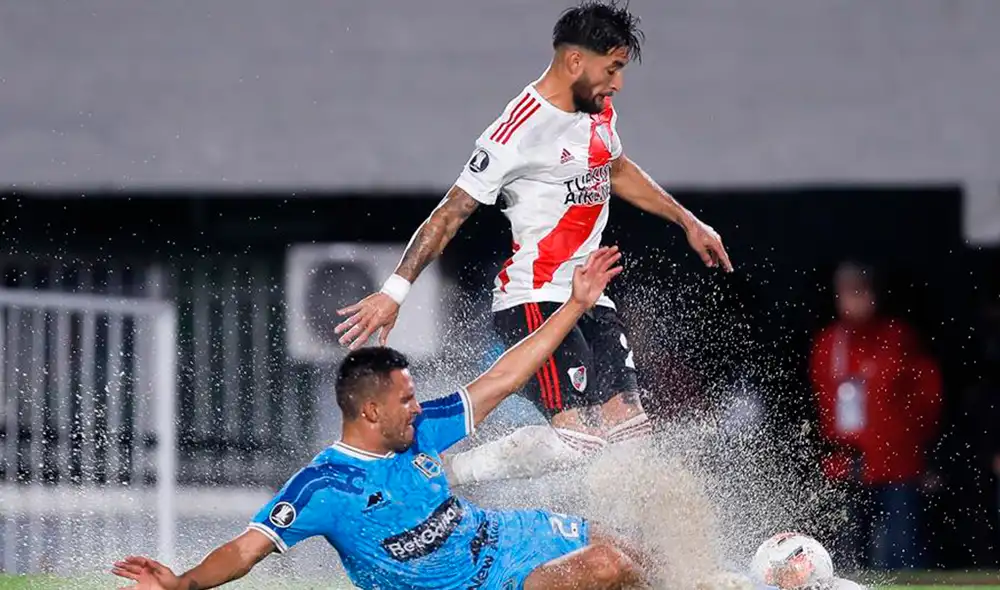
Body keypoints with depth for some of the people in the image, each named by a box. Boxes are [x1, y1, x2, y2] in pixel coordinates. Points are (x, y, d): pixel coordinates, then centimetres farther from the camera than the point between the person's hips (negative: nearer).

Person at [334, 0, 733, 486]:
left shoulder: (600, 113, 10)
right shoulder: (522, 129, -18)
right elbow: (451, 213, -17)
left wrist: (688, 223, 37)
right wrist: (395, 291, -22)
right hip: (535, 300, -9)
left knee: (629, 433, -1)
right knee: (577, 436, -21)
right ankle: (442, 476, -9)